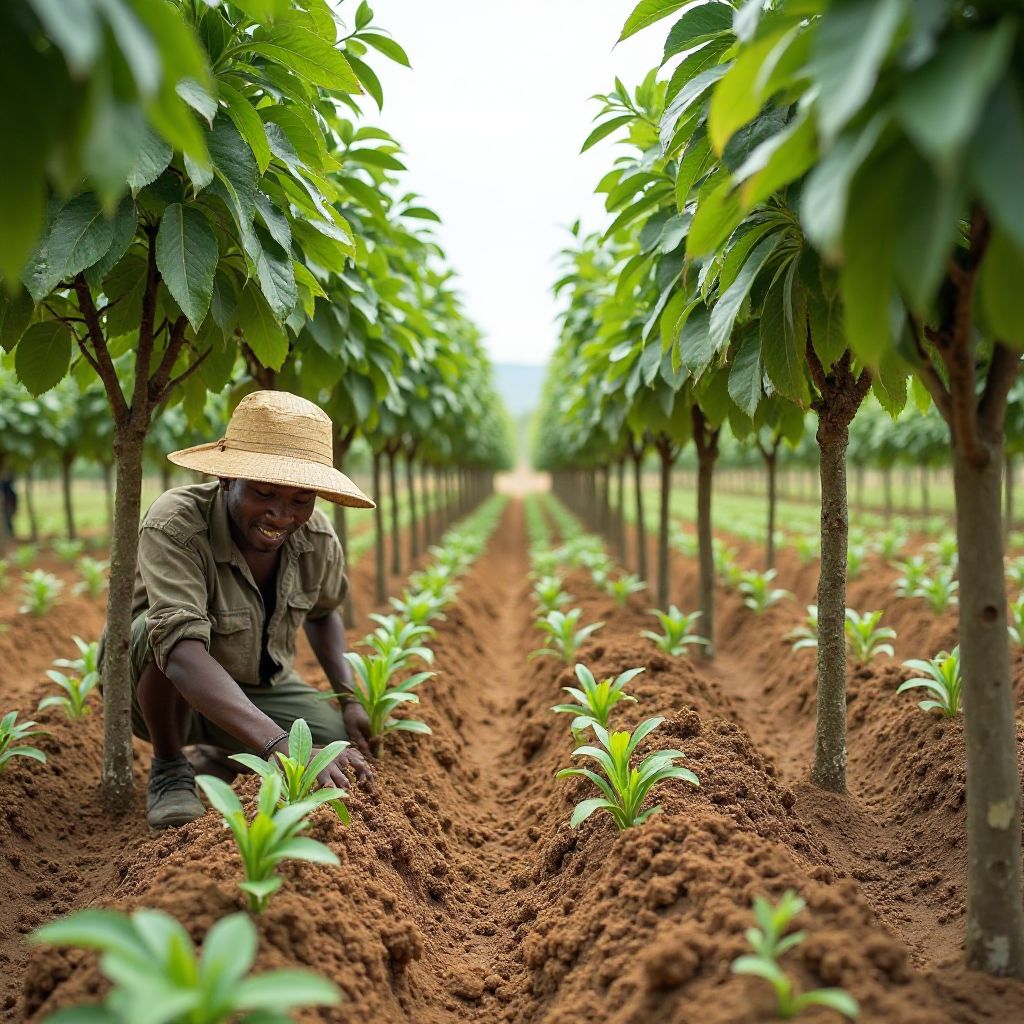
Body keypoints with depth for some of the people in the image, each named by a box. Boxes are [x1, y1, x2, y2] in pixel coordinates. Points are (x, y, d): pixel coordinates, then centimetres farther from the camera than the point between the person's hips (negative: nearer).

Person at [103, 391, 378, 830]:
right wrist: (281, 747, -59)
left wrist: (350, 697, -5)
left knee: (345, 748, -14)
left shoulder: (318, 538, -15)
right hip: (156, 686, -5)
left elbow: (323, 612, 8)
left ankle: (216, 757, 14)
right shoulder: (174, 526, -33)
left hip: (257, 686, 5)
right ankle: (169, 769, -8)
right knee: (164, 627, -36)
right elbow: (182, 652, -47)